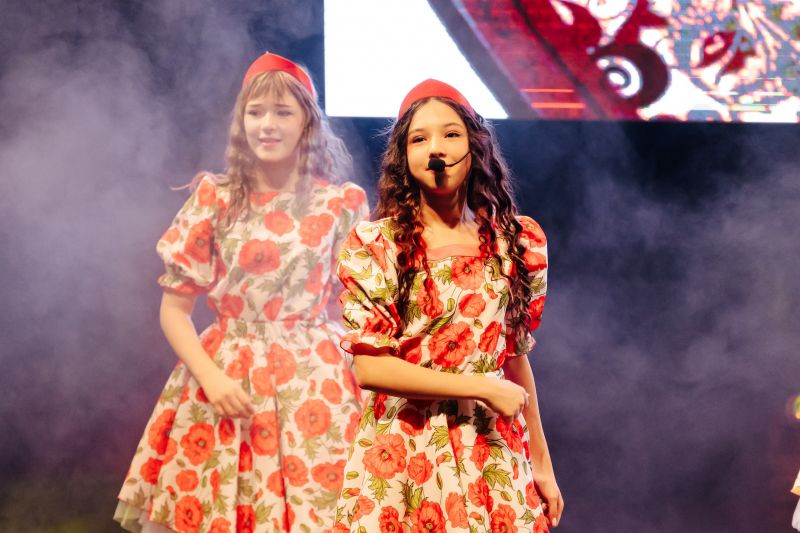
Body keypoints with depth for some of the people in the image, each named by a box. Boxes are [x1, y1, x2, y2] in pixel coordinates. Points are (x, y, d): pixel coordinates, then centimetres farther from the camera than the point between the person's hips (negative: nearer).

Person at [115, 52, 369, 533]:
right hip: (224, 381, 0)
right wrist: (211, 378, -10)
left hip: (314, 385, 0)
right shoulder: (215, 199, 2)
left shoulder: (343, 204, 3)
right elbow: (174, 309, 4)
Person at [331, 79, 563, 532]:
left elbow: (516, 357, 11)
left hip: (495, 456, 3)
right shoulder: (374, 245, -6)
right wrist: (482, 388, -13)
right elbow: (369, 368, -12)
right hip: (402, 458, -2)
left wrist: (542, 462, 11)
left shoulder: (516, 243, 4)